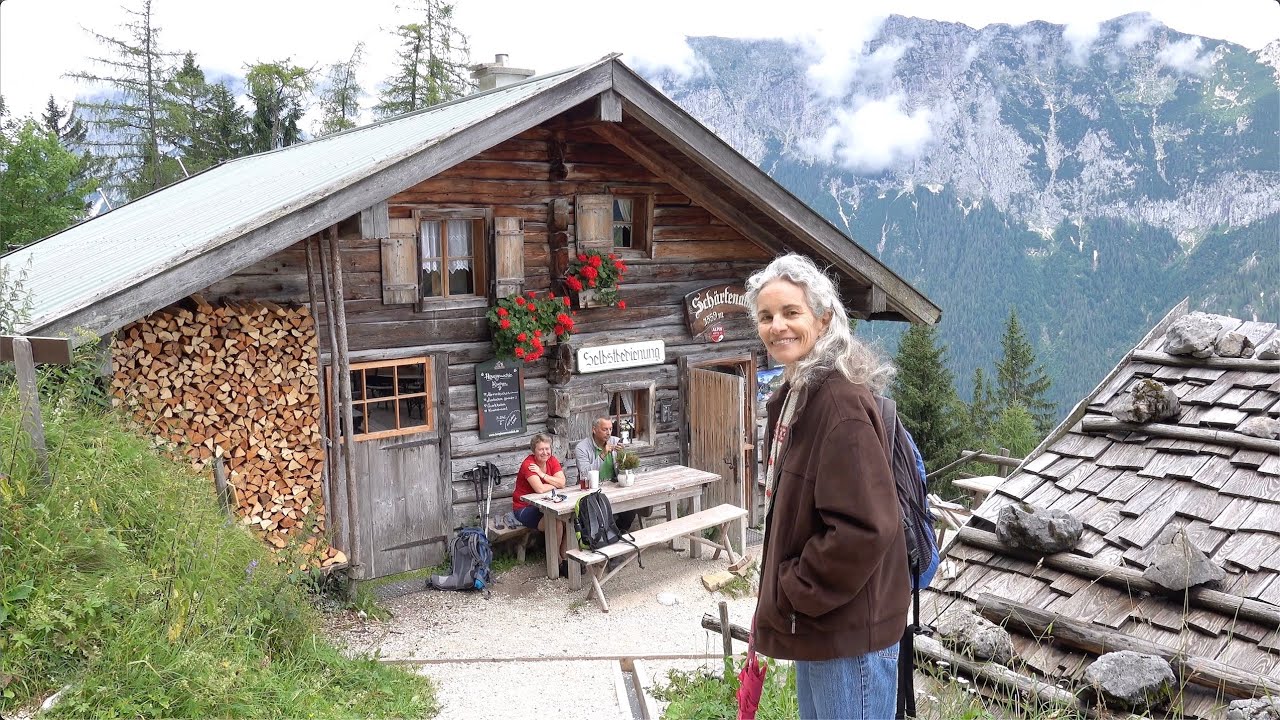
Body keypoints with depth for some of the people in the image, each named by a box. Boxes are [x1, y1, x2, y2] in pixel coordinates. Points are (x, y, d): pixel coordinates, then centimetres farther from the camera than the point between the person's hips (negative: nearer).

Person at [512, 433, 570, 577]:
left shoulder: (552, 460, 0)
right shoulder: (528, 465, -19)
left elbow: (562, 483, -12)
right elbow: (540, 488, -30)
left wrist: (542, 474, -20)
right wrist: (555, 484, -11)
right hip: (525, 508, -6)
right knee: (556, 523, -27)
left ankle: (564, 558, -5)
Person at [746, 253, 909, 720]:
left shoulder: (840, 403, -22)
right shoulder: (795, 395, 8)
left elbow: (863, 527, -26)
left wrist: (792, 595, -17)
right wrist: (789, 591, 11)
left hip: (847, 629, -9)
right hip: (813, 621, 10)